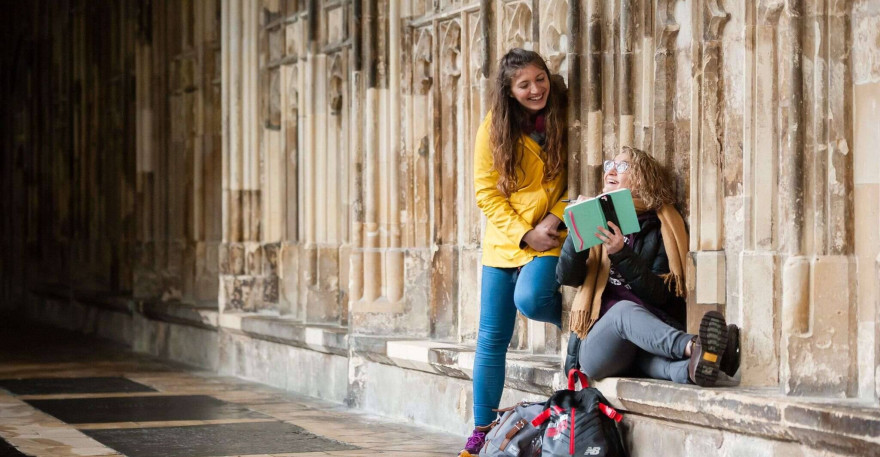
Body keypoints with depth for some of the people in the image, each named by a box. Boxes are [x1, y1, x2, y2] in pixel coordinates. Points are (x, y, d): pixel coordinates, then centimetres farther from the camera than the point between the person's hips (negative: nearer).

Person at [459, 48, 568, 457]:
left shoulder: (565, 117, -3)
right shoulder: (494, 126, -1)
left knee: (529, 299, -31)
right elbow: (486, 192, -2)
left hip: (550, 239, -2)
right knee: (491, 338, 3)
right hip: (503, 239, 2)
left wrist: (557, 216, -13)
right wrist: (525, 234, -12)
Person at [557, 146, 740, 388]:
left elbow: (661, 295, -3)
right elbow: (566, 277, 5)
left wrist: (621, 254, -14)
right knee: (625, 309, -35)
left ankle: (690, 368, -73)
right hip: (597, 346, 0)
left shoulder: (660, 229, 10)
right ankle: (694, 347, -63)